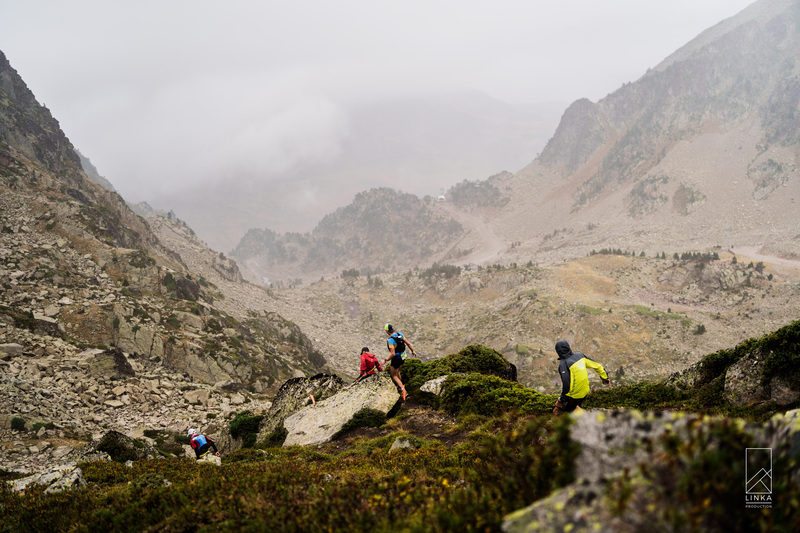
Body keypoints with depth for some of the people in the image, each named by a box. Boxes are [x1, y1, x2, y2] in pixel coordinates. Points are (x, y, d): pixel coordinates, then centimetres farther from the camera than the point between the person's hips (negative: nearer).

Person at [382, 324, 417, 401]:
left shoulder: (390, 340, -31)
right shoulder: (399, 334, -8)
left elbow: (393, 354, -34)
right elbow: (408, 343, 0)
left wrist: (385, 361, -21)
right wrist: (413, 351, 15)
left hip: (396, 359, -8)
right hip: (403, 357, 8)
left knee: (393, 375, 10)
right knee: (397, 371, 32)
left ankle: (402, 389, -5)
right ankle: (400, 385, 46)